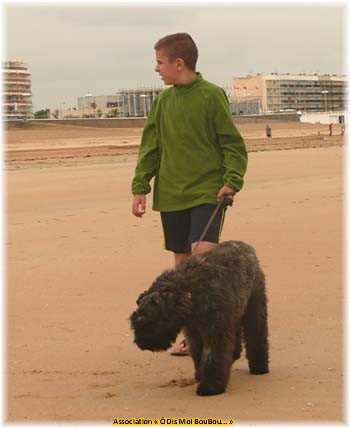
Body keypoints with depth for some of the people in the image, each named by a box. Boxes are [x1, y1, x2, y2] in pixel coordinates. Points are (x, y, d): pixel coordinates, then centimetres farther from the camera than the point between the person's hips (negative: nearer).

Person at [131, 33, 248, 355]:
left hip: (208, 194, -5)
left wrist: (233, 179, -16)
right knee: (183, 263, 8)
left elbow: (233, 143, -3)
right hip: (171, 196, 5)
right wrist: (140, 186, 3)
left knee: (203, 255, -20)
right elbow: (150, 147, 12)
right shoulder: (163, 101, 10)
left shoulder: (212, 96, -5)